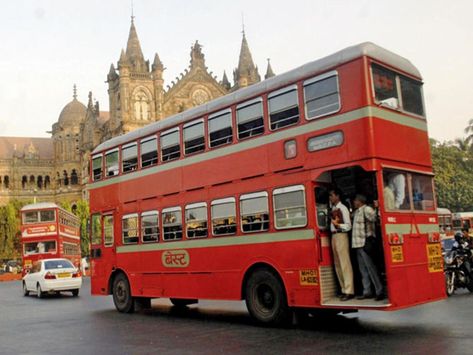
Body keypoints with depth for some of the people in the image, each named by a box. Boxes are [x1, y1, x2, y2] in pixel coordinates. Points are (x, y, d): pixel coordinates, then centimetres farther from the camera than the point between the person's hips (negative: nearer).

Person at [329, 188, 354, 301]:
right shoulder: (333, 209, 16)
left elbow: (348, 226, -10)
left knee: (345, 264, -7)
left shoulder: (343, 208, -6)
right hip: (333, 236, 8)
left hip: (341, 236, -8)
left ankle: (349, 291, -5)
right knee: (337, 264, 9)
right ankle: (344, 289, 16)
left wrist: (338, 224, -23)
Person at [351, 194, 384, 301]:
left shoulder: (366, 209, -11)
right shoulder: (357, 212, 17)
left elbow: (374, 217, -23)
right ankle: (367, 292, 18)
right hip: (358, 244, 9)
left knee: (370, 268, -7)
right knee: (363, 270, 12)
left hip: (365, 243, -9)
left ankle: (379, 292, -2)